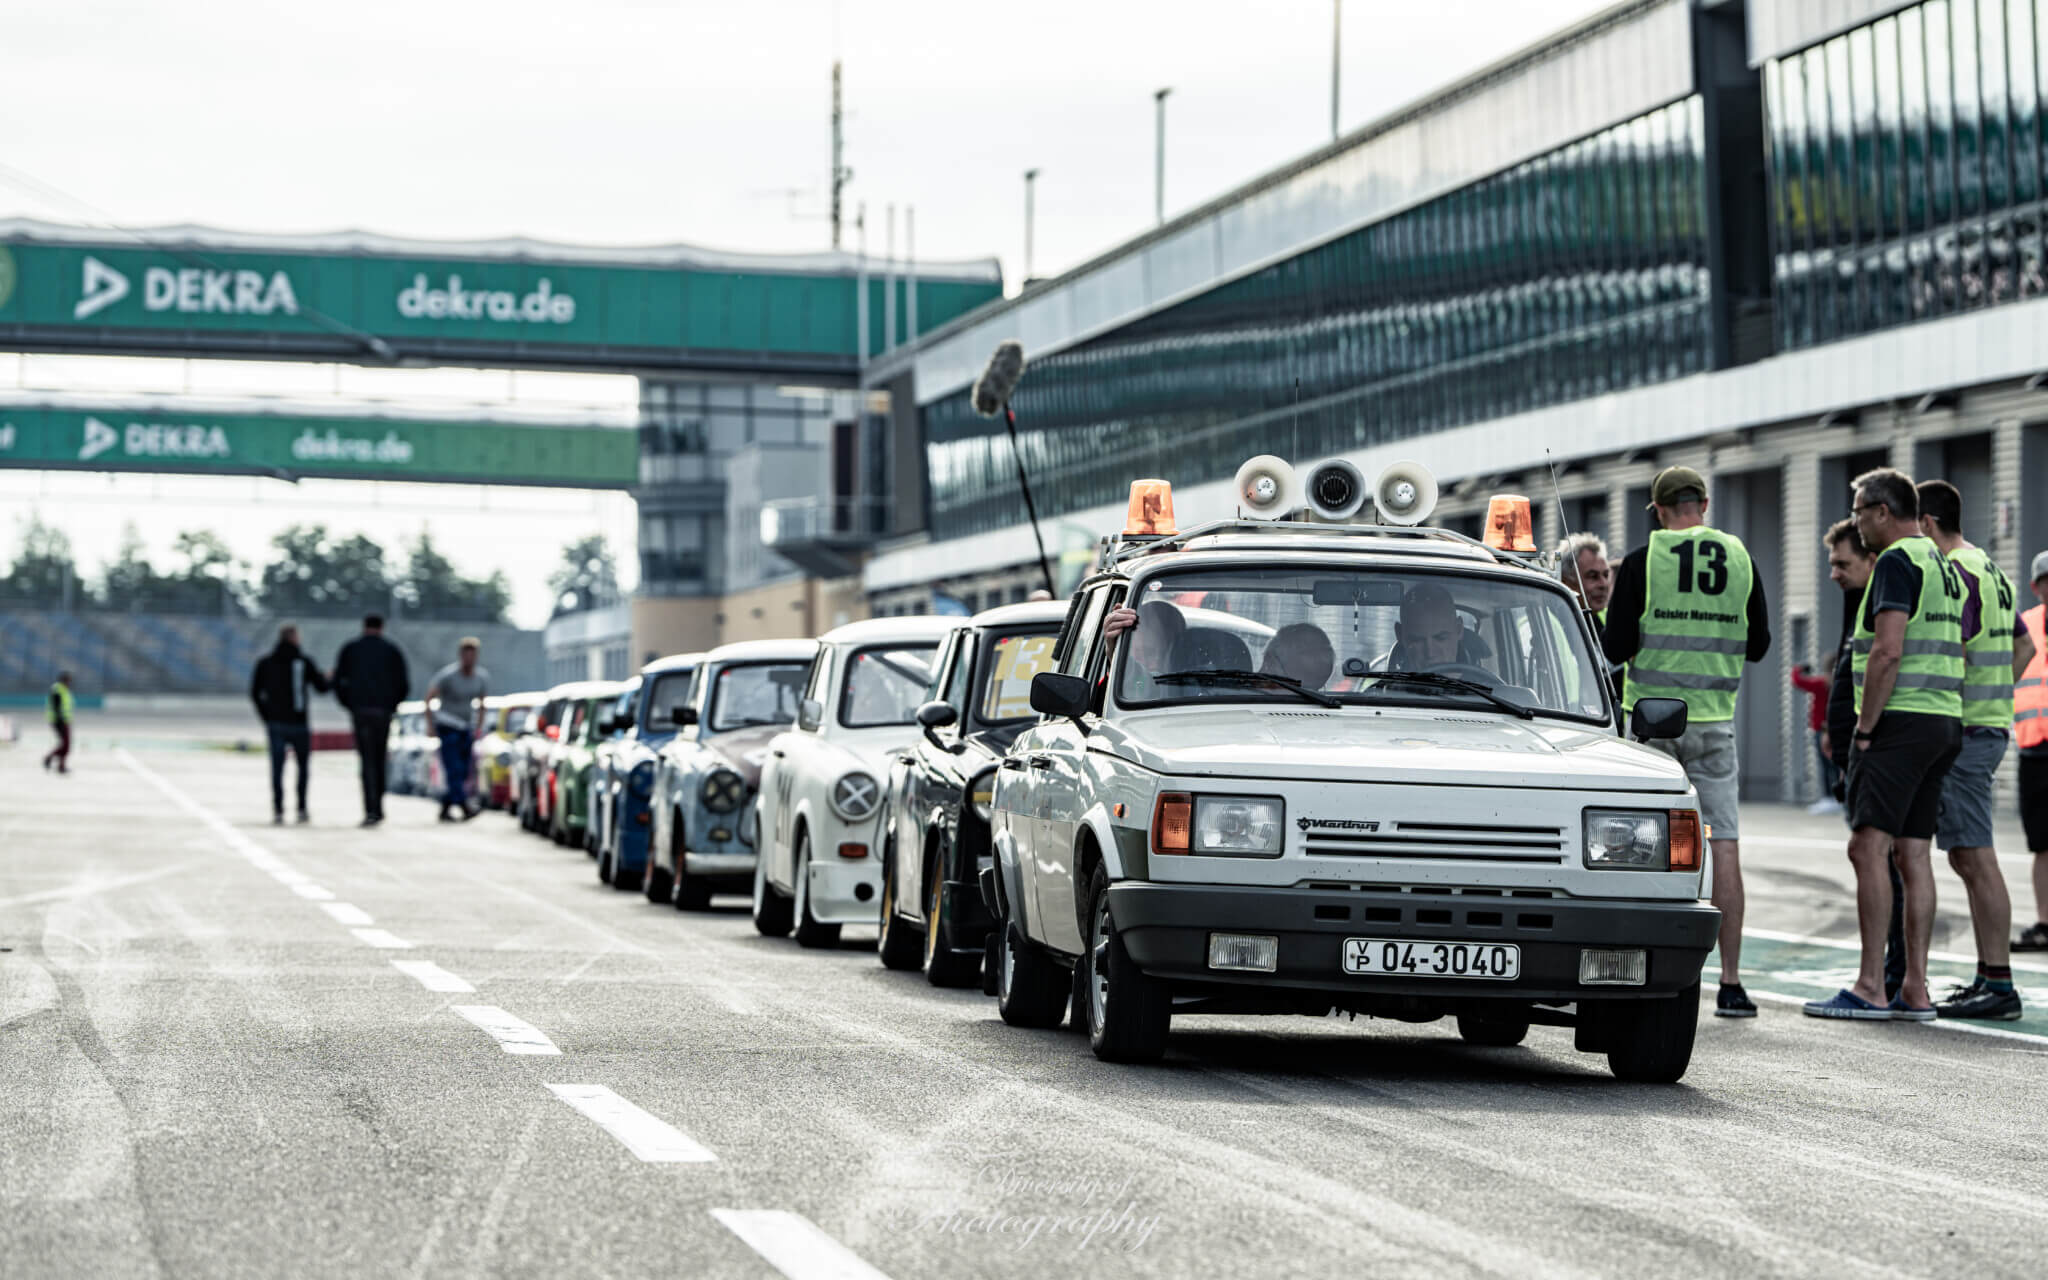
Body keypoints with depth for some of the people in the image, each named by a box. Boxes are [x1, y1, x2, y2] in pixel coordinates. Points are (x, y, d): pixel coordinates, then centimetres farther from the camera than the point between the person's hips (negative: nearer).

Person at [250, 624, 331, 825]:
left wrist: (265, 717, 12)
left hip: (275, 723, 2)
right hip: (297, 722, -2)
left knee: (277, 767, 3)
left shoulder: (265, 663, 2)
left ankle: (278, 811, -5)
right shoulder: (304, 662, -5)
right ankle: (302, 809, 8)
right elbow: (321, 687, 0)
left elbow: (255, 693, 3)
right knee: (303, 765, 12)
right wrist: (324, 676, 23)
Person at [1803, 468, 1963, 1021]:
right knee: (1913, 853, 8)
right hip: (1945, 722, 9)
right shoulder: (1946, 566, 19)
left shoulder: (1897, 561, -10)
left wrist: (1864, 728, -15)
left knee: (1869, 847, -10)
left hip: (1900, 723, -9)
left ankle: (1870, 988, -14)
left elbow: (1887, 652, -20)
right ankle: (1915, 990, 6)